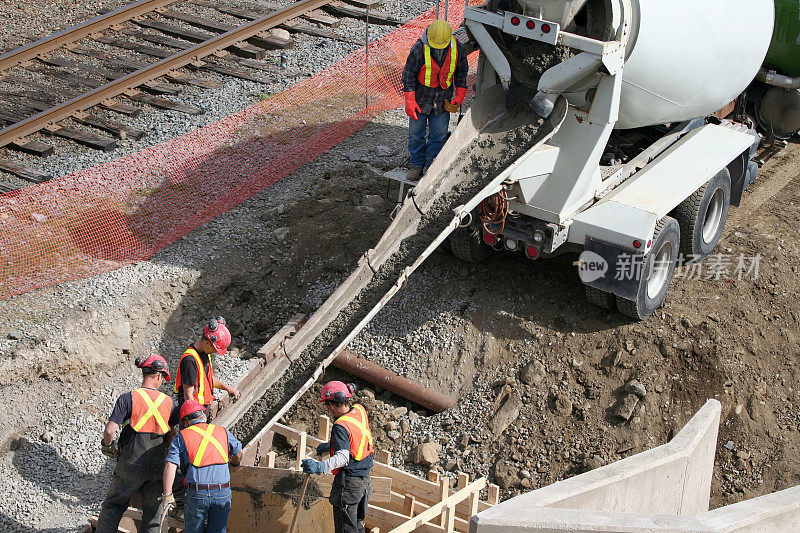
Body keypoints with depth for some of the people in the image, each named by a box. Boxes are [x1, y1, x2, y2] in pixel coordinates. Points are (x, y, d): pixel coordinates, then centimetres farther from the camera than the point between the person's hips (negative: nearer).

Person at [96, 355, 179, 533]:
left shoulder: (128, 398, -11)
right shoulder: (169, 402, -1)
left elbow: (110, 430, -16)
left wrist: (107, 445, 4)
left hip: (130, 465, -2)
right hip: (157, 467, 2)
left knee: (112, 506, 14)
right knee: (152, 510, 12)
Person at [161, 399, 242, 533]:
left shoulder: (181, 437, 6)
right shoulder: (223, 432, 13)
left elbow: (170, 466, -6)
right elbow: (238, 453, 27)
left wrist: (167, 495, -4)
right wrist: (234, 464, 49)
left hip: (196, 493, -2)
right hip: (223, 493, 2)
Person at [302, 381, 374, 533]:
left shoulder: (341, 426, -21)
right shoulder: (360, 411, 3)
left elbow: (343, 457, -33)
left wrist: (320, 467, -46)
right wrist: (329, 446, 26)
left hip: (348, 483, -9)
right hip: (365, 481, 9)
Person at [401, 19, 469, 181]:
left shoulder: (457, 48, -10)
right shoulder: (419, 49, -20)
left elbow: (461, 72, 6)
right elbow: (409, 74, -12)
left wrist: (460, 95, 2)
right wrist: (409, 101, -14)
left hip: (443, 99, 2)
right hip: (421, 97, -2)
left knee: (439, 133, 5)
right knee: (416, 132, 5)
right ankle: (417, 164, 20)